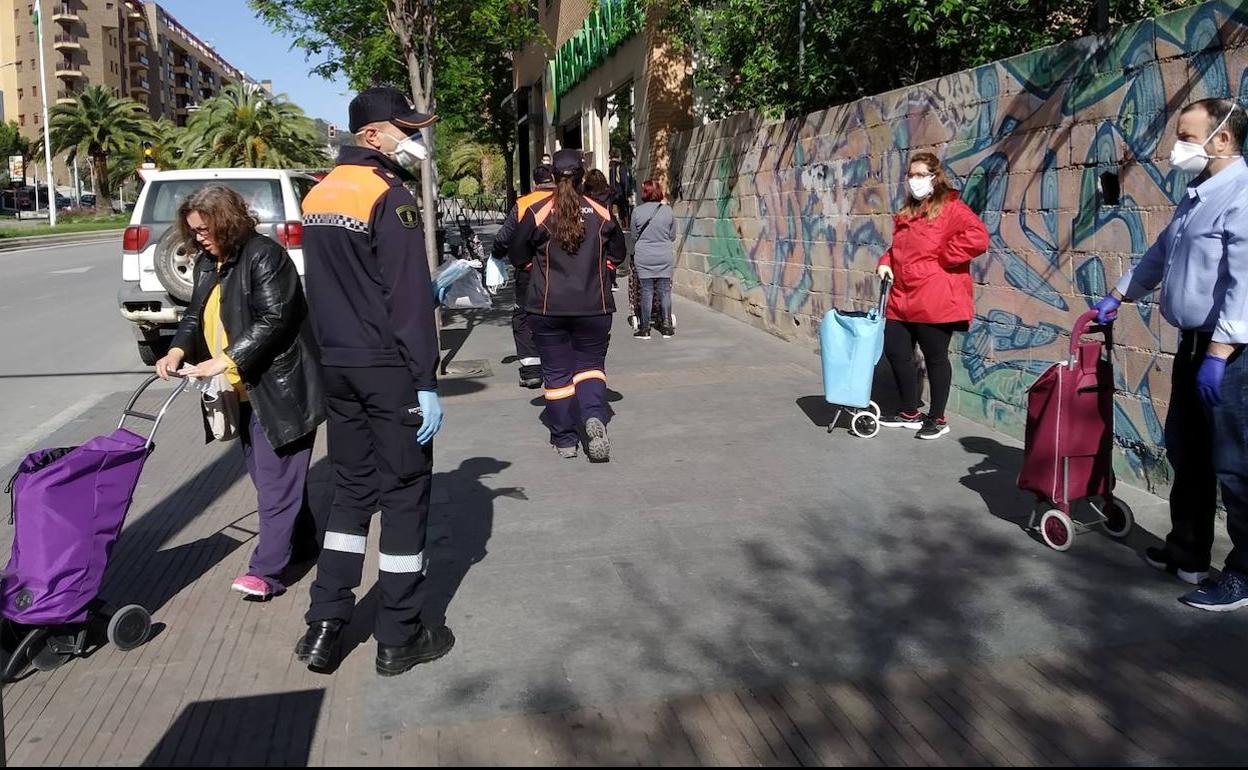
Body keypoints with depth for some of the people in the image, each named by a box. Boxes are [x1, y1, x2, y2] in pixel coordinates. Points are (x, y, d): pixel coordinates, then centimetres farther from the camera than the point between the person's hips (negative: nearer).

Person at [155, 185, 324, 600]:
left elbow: (274, 319, -21)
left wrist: (226, 360, -26)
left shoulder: (265, 255, -14)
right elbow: (195, 315, 17)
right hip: (242, 392, 9)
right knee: (266, 474, 16)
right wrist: (178, 350, -3)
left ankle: (267, 570, -2)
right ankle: (303, 542, 31)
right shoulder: (208, 263, 13)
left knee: (275, 479, -5)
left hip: (277, 388, -9)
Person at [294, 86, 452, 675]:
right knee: (404, 494, 3)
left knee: (352, 489, 17)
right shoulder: (389, 197, -14)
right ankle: (399, 638, 13)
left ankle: (325, 626, 18)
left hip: (337, 366, 8)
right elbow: (409, 298, -19)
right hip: (389, 367, -8)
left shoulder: (318, 195, 12)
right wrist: (426, 383, -17)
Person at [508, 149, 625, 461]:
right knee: (590, 365, 13)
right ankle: (595, 417, -13)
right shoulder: (601, 213, -2)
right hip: (594, 306, 1)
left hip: (548, 307, -1)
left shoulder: (536, 214, -6)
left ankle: (564, 440, 15)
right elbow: (617, 254, 9)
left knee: (556, 372, 9)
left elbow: (518, 257, 2)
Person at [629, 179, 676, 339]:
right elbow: (673, 236, 6)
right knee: (665, 291, 8)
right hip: (665, 257, 1)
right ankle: (666, 327, 12)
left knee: (646, 292, 4)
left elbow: (634, 235, 4)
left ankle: (644, 329, 8)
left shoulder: (637, 211, -7)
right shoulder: (668, 210, -4)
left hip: (643, 257, -1)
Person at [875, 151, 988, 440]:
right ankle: (909, 413, 25)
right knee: (895, 351, 9)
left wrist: (941, 259, -15)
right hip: (902, 299, 8)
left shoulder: (950, 207, -7)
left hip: (934, 300, -8)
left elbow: (977, 237, -21)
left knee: (935, 357, 1)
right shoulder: (907, 213, 18)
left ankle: (937, 419, 16)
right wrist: (886, 262, 10)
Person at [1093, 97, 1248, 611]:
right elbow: (1160, 254, 28)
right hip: (1194, 344, 10)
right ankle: (1187, 554, 30)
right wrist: (1118, 296, 32)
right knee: (1186, 457, 17)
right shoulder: (1198, 195, 15)